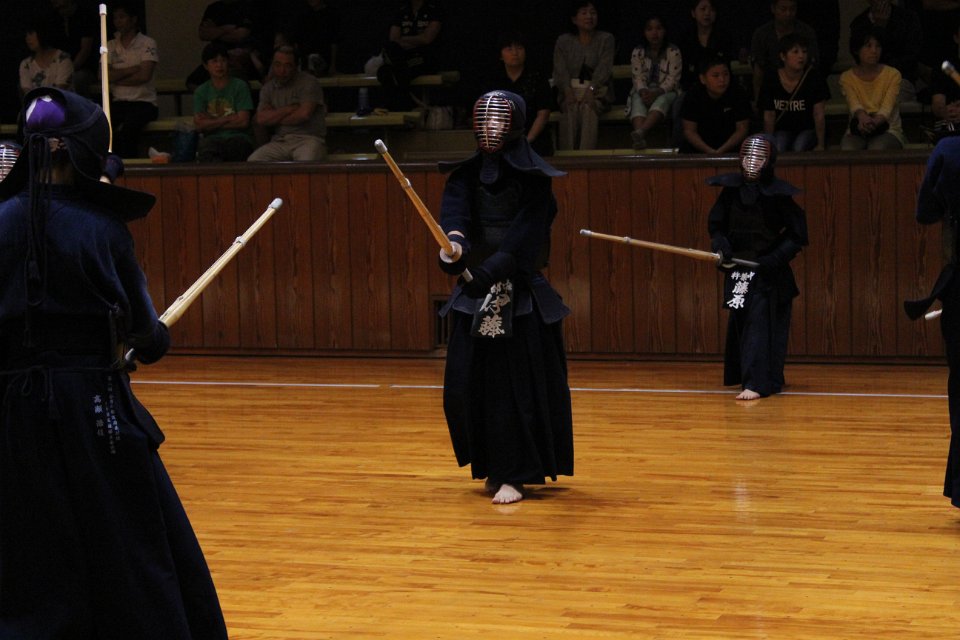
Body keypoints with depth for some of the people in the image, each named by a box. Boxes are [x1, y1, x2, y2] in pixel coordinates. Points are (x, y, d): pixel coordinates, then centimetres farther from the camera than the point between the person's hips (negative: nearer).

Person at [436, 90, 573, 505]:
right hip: (474, 296, 4)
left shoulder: (533, 176, -5)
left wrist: (489, 270, -28)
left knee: (517, 385, -6)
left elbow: (526, 234, -16)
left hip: (522, 296, -4)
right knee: (465, 384, 2)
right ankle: (493, 466, 20)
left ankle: (513, 475, 2)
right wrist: (455, 240, -35)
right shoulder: (465, 172, 6)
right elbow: (453, 207, -13)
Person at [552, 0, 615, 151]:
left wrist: (591, 89, -23)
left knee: (588, 108, -35)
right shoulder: (563, 41, 12)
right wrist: (568, 91, -18)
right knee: (570, 110, -32)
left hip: (597, 91, -1)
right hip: (571, 90, 1)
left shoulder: (606, 39, 7)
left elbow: (604, 67, -6)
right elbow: (560, 69, 1)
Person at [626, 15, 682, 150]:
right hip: (644, 91, 2)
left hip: (666, 92, -2)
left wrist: (657, 93, -24)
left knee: (661, 101, -36)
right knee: (638, 102, -33)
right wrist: (644, 92, -22)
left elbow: (672, 79, -8)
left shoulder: (673, 52, 0)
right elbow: (638, 78, 0)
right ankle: (640, 139, -58)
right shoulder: (638, 53, 7)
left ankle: (640, 131, -62)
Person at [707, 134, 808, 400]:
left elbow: (797, 236, -6)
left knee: (760, 325, -12)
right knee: (739, 324, 10)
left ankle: (757, 383, -14)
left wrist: (773, 259, -16)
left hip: (768, 272, -5)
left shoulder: (778, 194, -11)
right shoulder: (731, 190, 0)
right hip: (737, 269, 5)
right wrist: (721, 247, -8)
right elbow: (715, 224, 11)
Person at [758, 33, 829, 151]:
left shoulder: (813, 78, -8)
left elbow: (819, 114, -10)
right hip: (783, 130, 0)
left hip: (809, 129, 0)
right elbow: (769, 117, -3)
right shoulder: (771, 81, -5)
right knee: (778, 150, -31)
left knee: (799, 148, -31)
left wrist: (820, 145, -14)